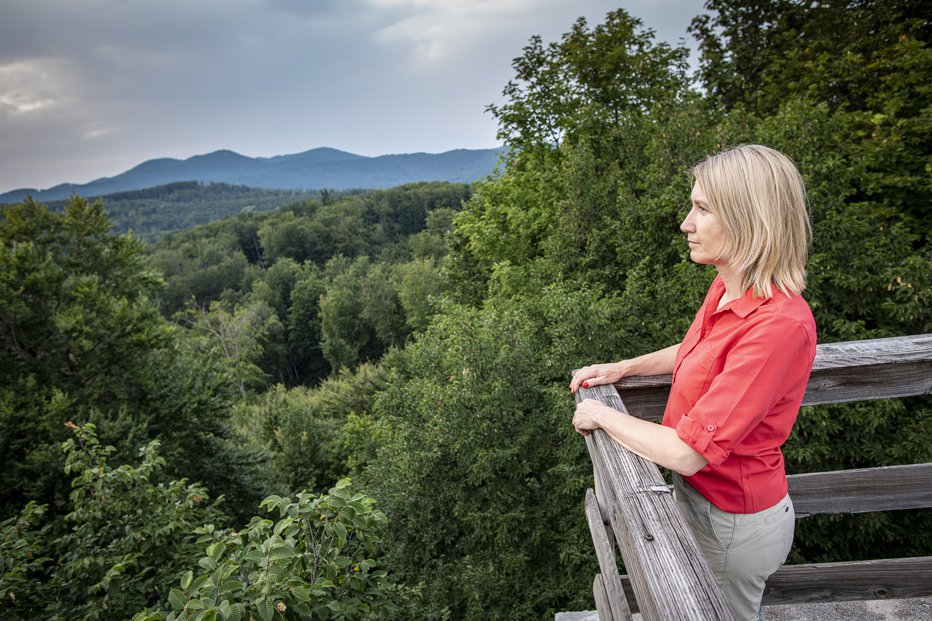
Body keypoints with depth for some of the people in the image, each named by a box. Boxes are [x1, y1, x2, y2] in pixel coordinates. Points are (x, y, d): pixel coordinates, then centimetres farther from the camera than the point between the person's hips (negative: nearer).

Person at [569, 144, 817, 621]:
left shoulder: (779, 324, -33)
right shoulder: (727, 290, -7)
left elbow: (687, 451, -33)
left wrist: (602, 415, -19)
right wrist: (622, 368, 6)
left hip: (731, 519, -7)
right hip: (697, 491, 7)